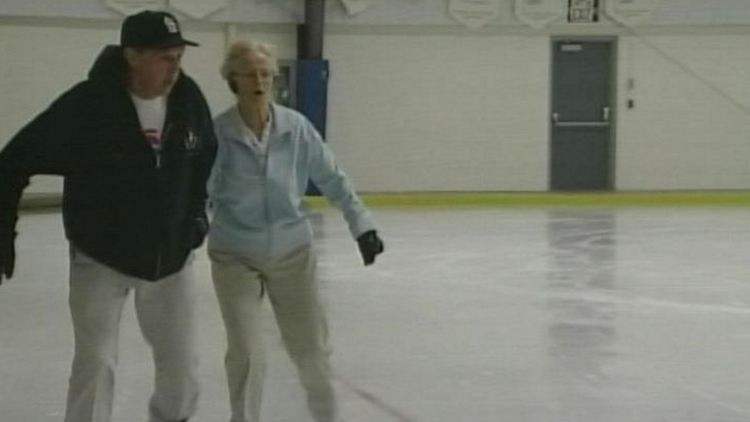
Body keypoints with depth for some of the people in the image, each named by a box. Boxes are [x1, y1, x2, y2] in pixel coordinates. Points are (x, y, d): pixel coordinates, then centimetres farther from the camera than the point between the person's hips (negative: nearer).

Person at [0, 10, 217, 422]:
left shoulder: (188, 98, -11)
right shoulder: (87, 104, -24)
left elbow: (205, 157, 12)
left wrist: (196, 210, 8)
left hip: (171, 256, 4)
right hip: (101, 257, -4)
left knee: (180, 363, 12)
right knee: (95, 363, -7)